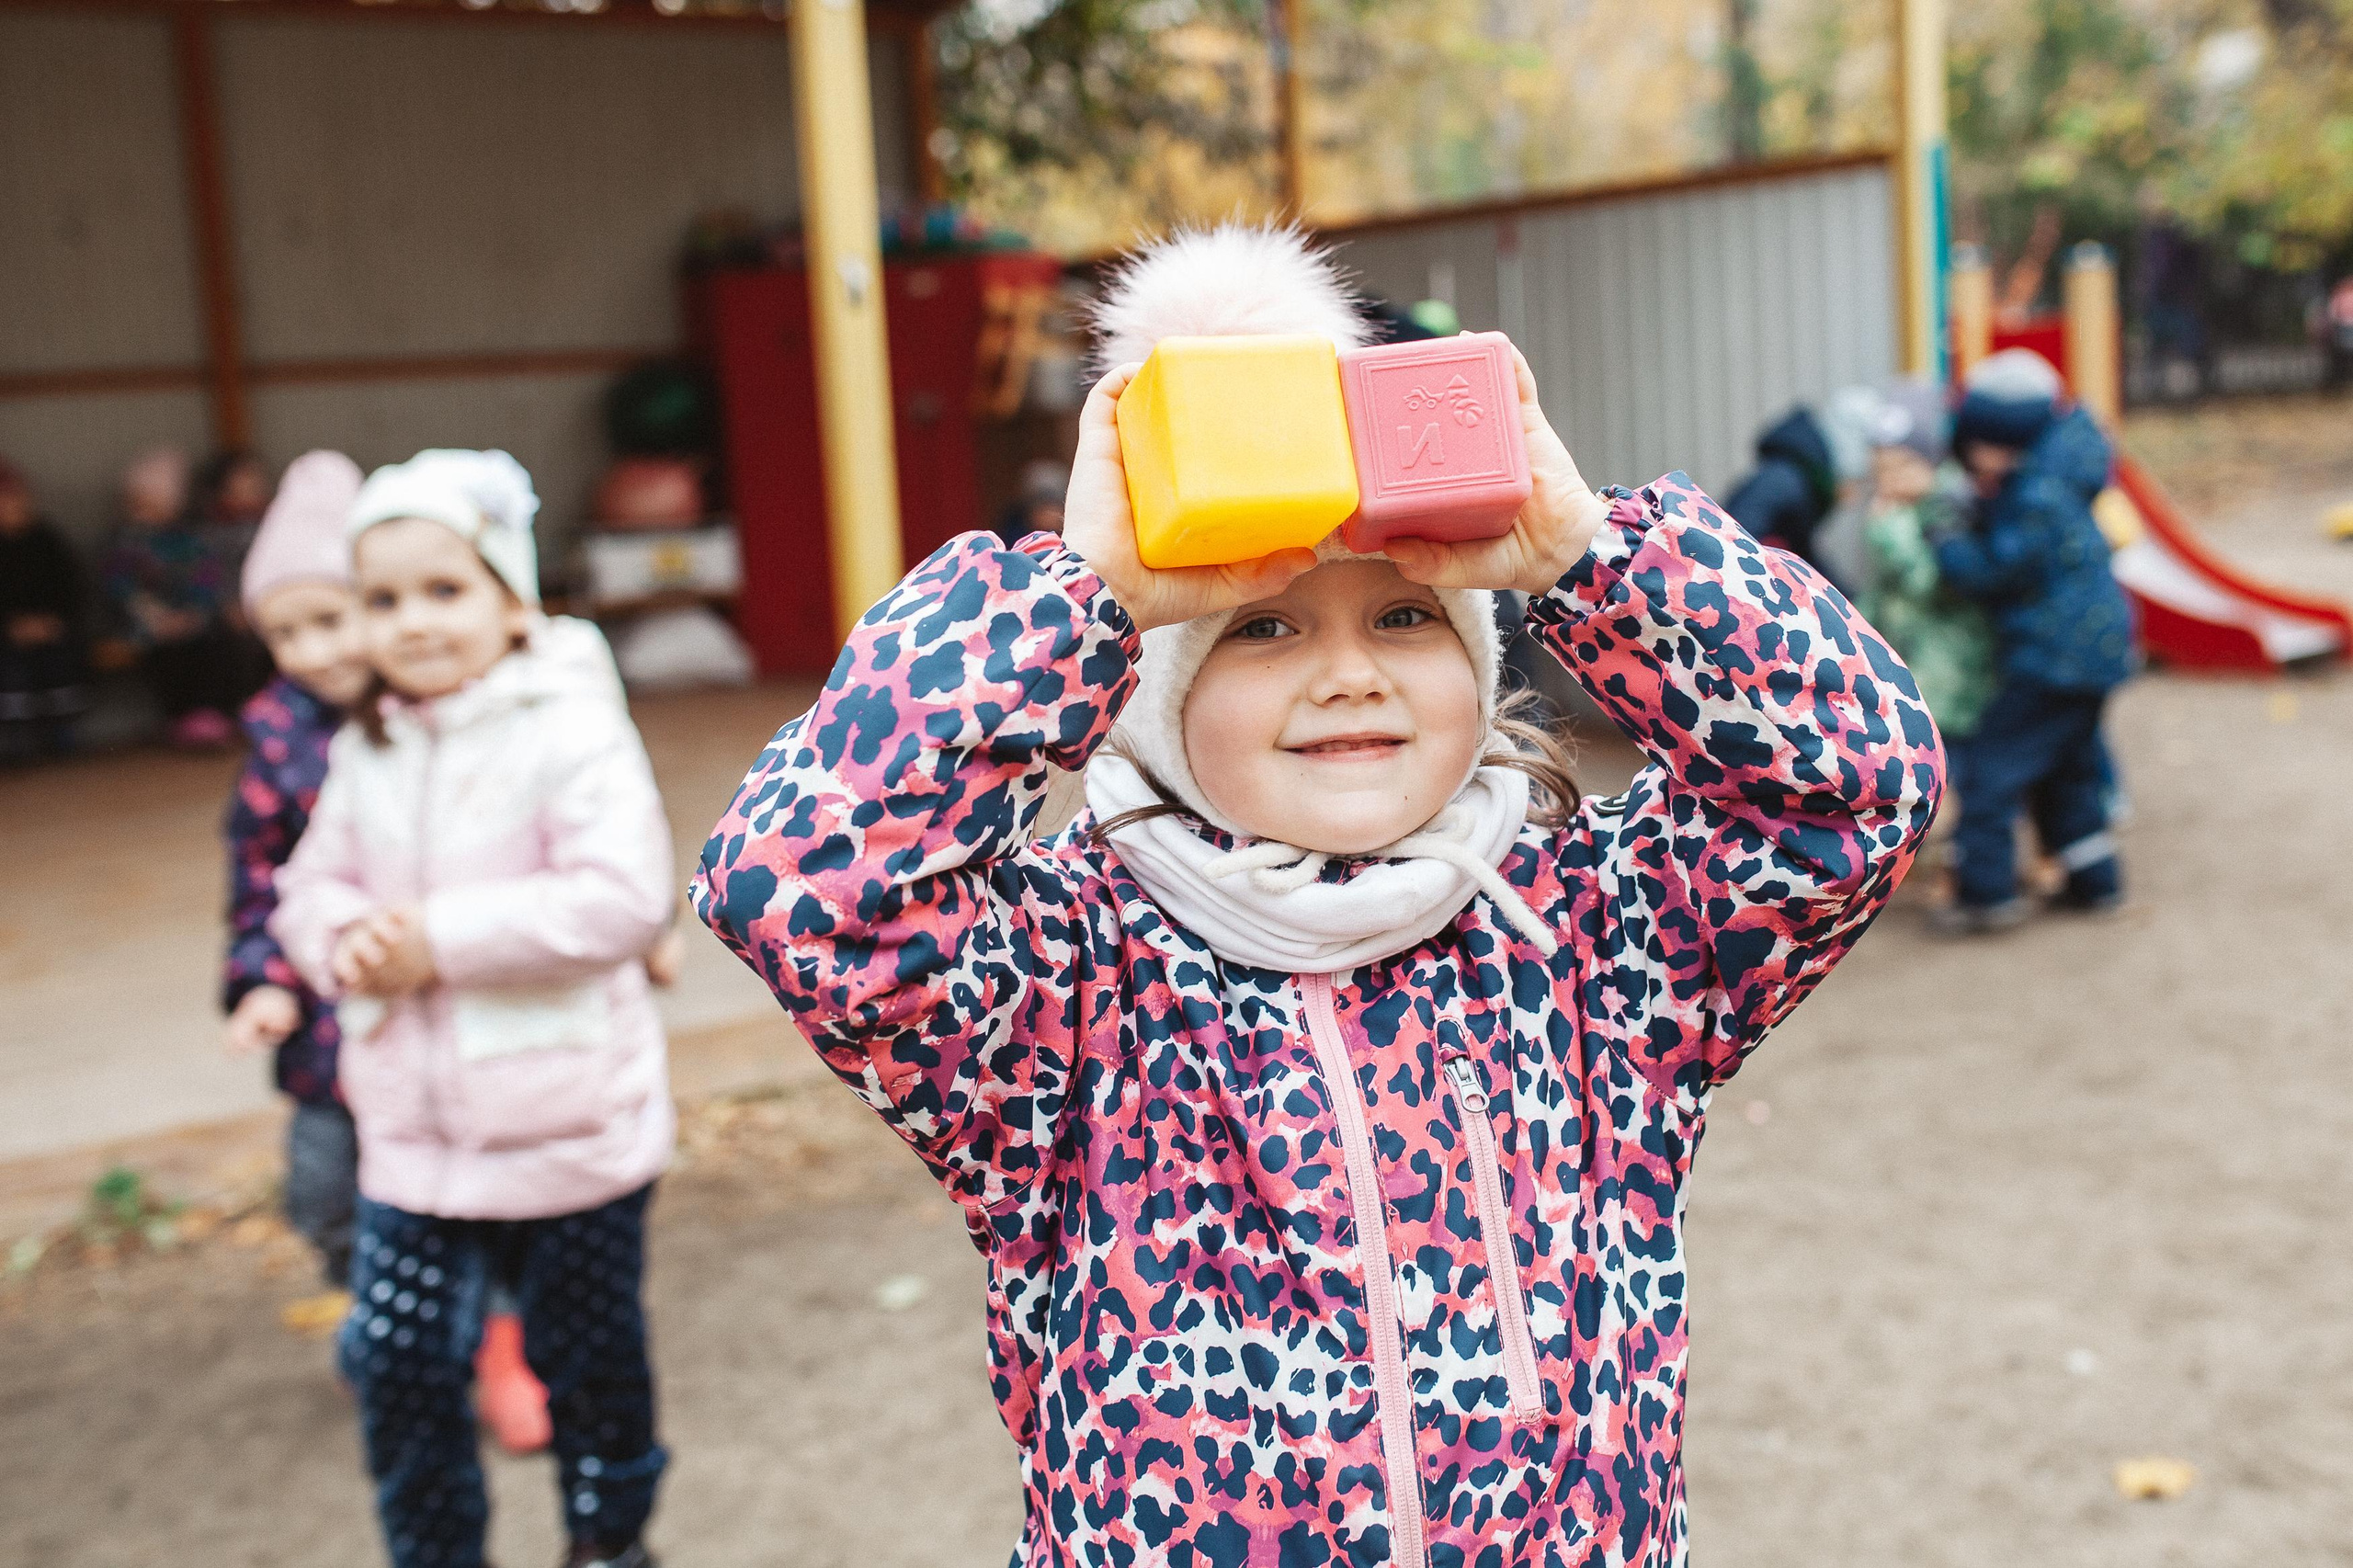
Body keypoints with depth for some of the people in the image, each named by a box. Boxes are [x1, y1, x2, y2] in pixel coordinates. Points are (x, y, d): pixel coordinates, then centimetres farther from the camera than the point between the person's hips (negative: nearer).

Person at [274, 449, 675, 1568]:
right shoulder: (364, 751, 5)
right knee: (396, 1365, 7)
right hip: (413, 1139, 5)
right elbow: (311, 883, 12)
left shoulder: (569, 730, -16)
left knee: (589, 1360, 14)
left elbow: (621, 899, -26)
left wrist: (440, 940, -25)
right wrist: (346, 942, -12)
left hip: (568, 1130, -5)